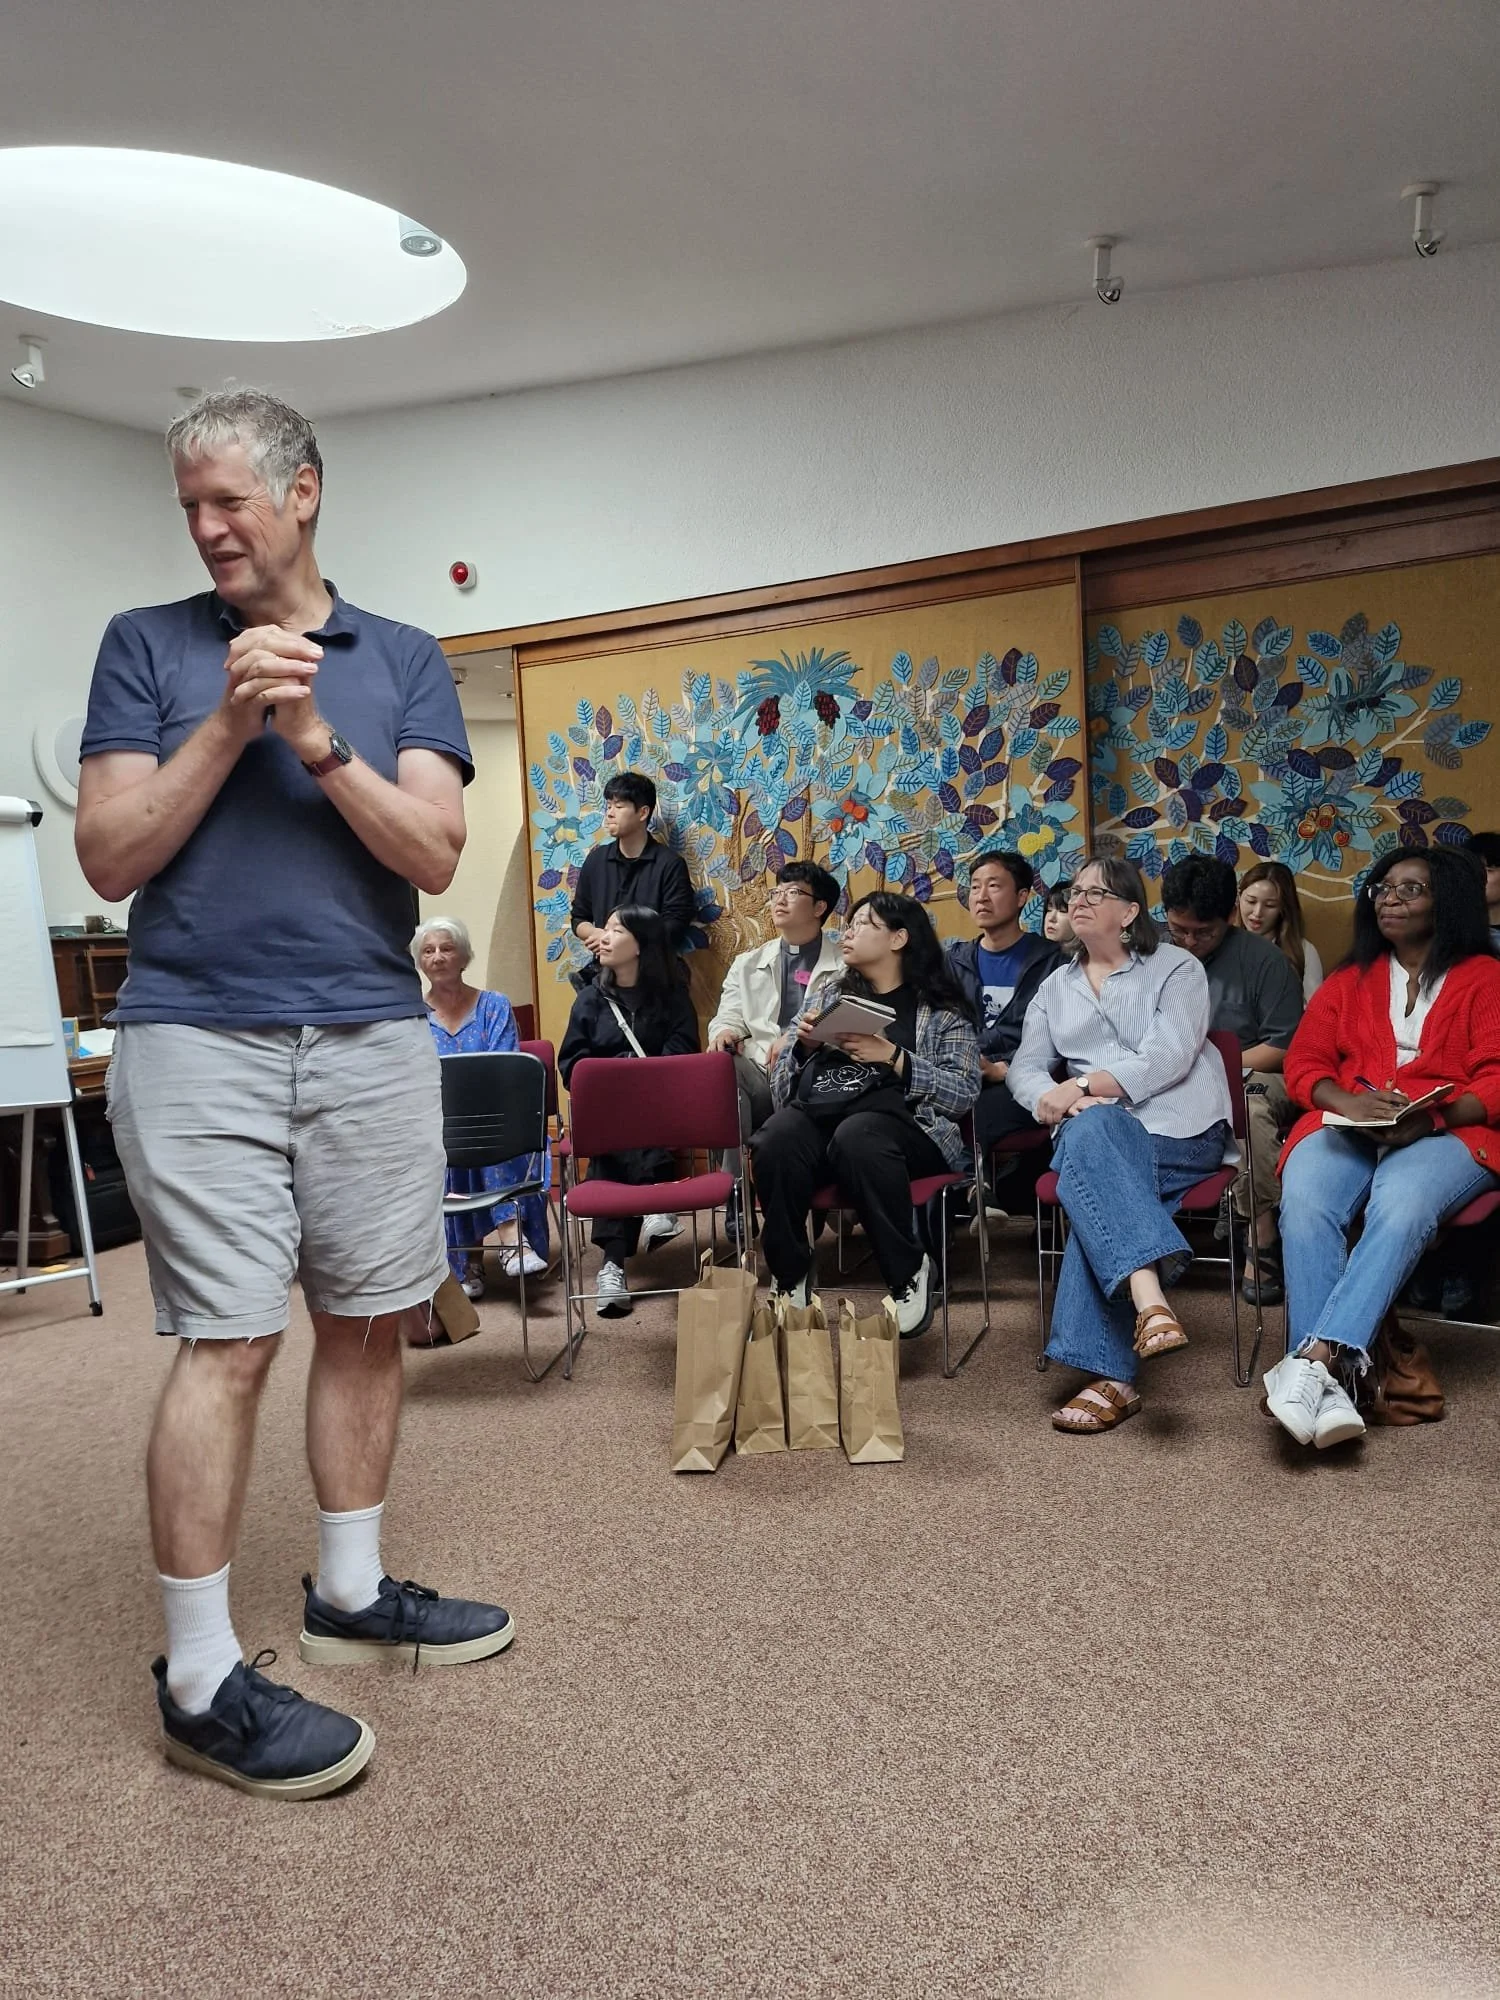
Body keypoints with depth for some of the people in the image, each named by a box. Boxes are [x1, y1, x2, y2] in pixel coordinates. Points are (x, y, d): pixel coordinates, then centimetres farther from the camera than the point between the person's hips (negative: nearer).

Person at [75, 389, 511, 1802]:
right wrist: (229, 725, -10)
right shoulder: (145, 645, 7)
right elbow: (108, 858, -2)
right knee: (230, 1340, -5)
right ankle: (199, 1679, 8)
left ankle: (349, 1591, 27)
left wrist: (316, 739, -13)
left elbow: (435, 854, -1)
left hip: (373, 1035, 3)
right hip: (199, 1035, -3)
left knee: (370, 1319, 9)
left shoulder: (403, 661, 11)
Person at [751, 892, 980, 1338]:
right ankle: (790, 1278, -14)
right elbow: (782, 1079, 20)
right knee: (777, 1139, -32)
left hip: (901, 1122, -3)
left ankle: (909, 1273, -19)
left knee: (856, 1136, -39)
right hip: (817, 1112, 3)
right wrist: (803, 1044, -1)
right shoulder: (827, 992, 23)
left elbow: (965, 1092, -2)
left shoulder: (941, 1009, 10)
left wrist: (893, 1057, -11)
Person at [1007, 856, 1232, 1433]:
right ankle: (1149, 1299, -49)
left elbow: (1169, 1056, -9)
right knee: (1088, 1135, -36)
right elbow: (1025, 1065, 11)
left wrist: (1083, 1087, -19)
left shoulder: (1176, 968, 9)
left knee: (1094, 1188, -34)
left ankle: (1110, 1373, -37)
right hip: (1095, 1130, 3)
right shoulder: (1056, 986, 23)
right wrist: (1048, 1097, -14)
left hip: (1178, 1128, -3)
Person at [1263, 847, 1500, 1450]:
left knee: (1400, 1208, -38)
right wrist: (1349, 1101, -11)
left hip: (1450, 1130, -2)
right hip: (1346, 1126, 3)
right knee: (1304, 1205, -32)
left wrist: (1431, 1118, -19)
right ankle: (1328, 1383, -39)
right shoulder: (1349, 980, 23)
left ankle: (1314, 1358, -45)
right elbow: (1303, 1061, 12)